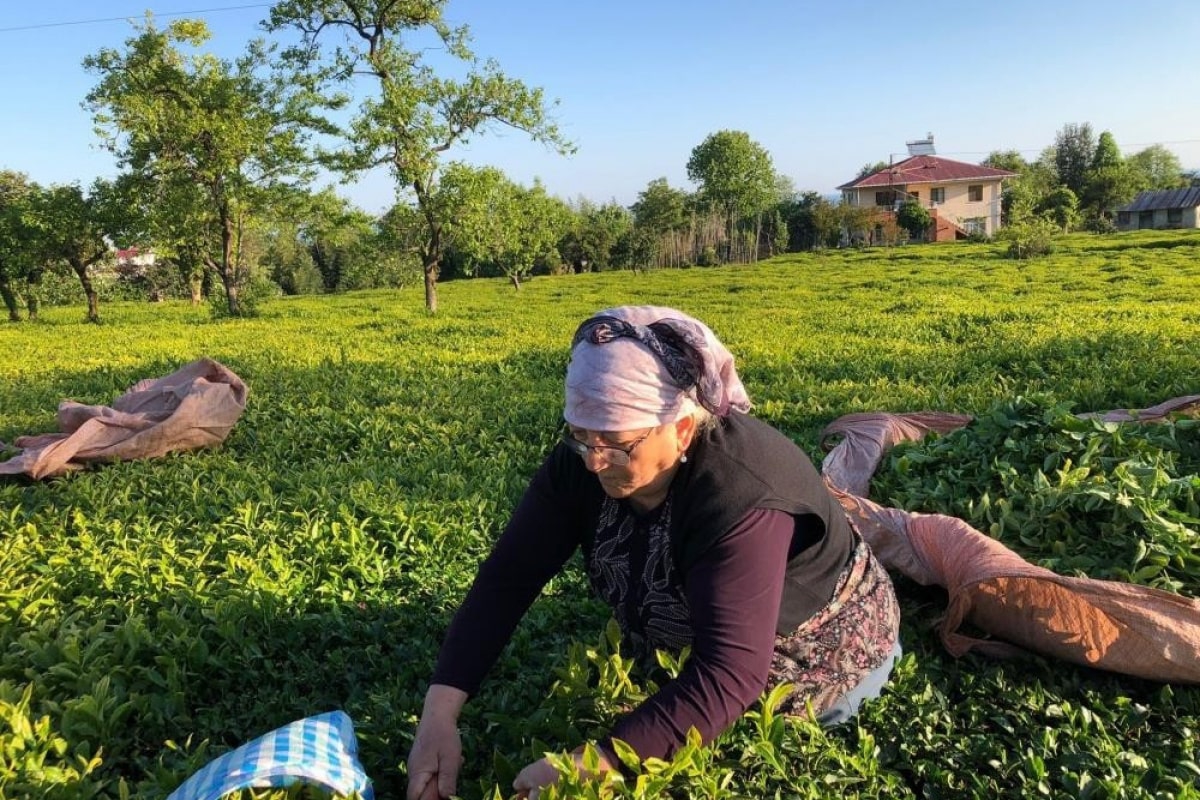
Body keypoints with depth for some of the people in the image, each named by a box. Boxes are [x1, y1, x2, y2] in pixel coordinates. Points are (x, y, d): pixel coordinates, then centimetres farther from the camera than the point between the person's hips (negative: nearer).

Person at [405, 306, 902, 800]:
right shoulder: (583, 461, -22)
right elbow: (508, 577, -21)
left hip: (818, 666, -6)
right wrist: (440, 711, -31)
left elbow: (728, 676, -44)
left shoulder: (742, 497, -41)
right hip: (696, 651, 6)